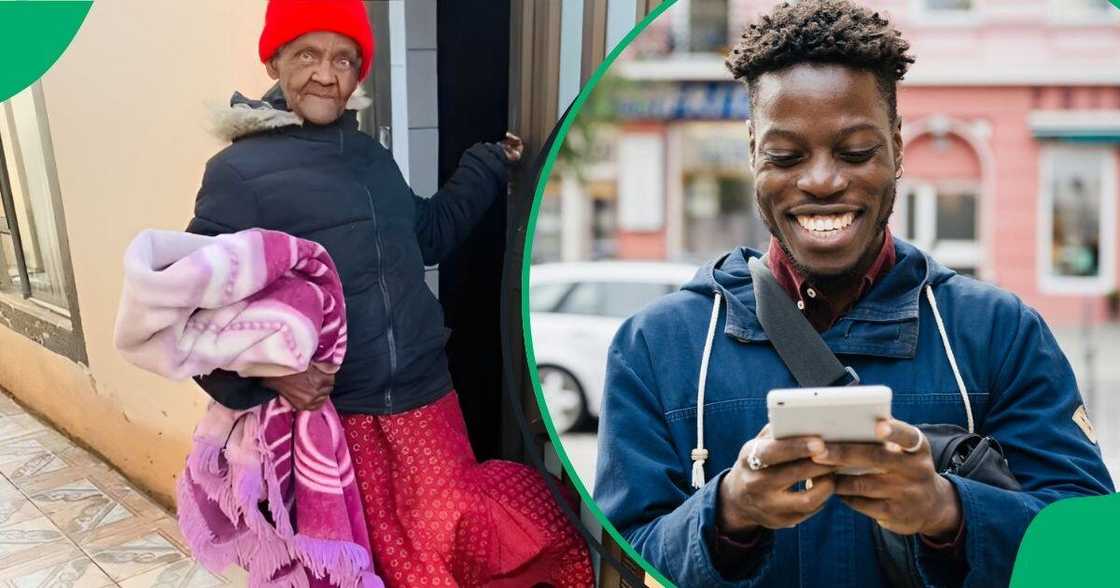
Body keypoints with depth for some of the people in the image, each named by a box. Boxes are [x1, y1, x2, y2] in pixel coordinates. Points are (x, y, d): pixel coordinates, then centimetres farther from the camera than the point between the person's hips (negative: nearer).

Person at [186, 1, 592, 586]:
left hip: (423, 396, 5)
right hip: (332, 411, -5)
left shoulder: (372, 155, 14)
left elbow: (430, 233, 29)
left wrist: (490, 166, 27)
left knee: (455, 537, 2)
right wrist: (265, 369, -22)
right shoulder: (239, 172, -7)